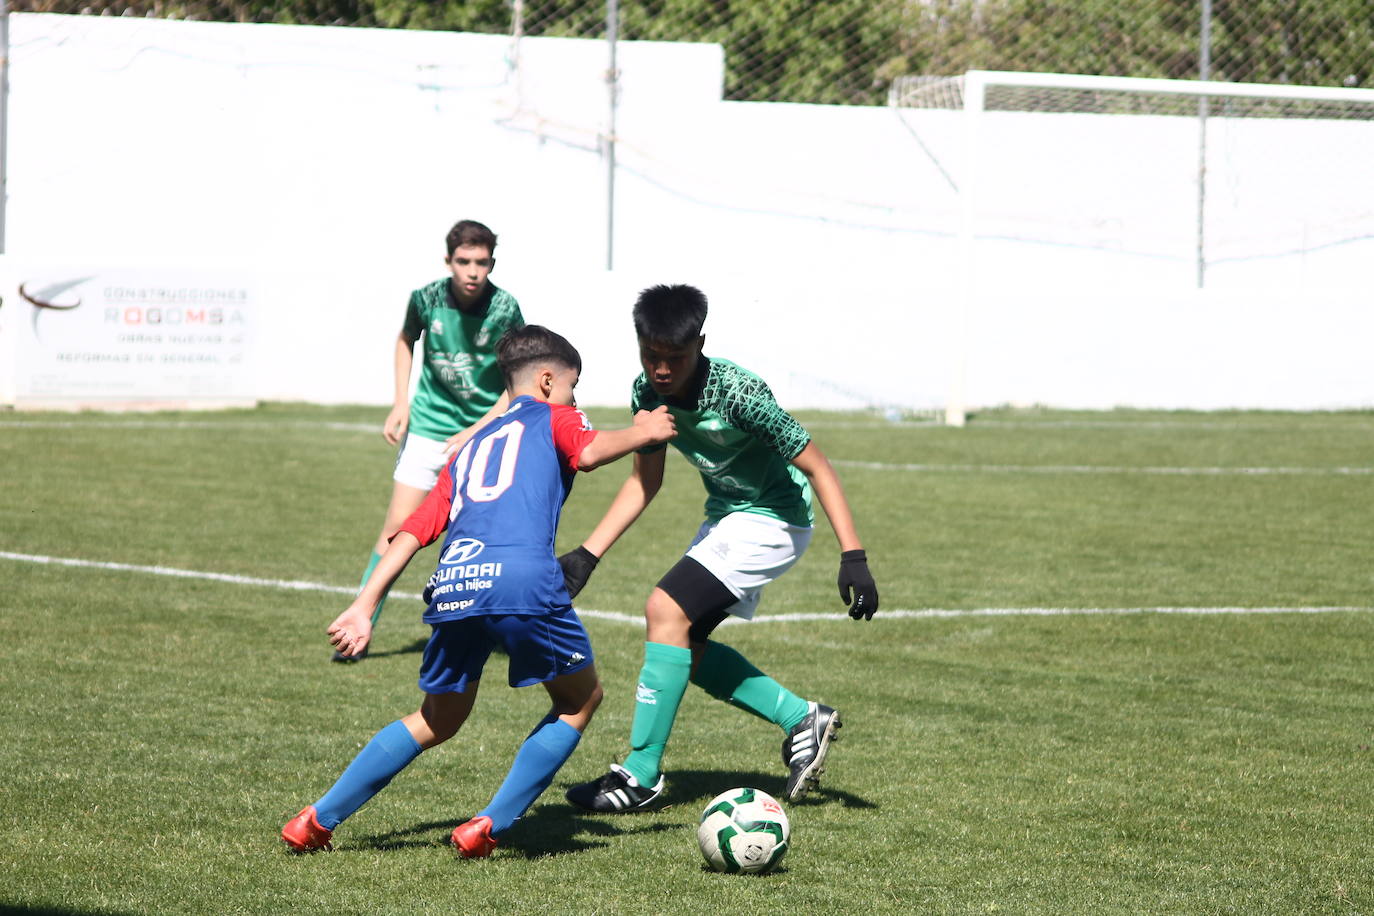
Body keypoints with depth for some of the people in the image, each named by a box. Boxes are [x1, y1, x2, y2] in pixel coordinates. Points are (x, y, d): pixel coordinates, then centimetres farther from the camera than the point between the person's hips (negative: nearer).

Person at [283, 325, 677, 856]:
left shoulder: (470, 450, 33)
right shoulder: (552, 417, 19)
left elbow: (413, 532, 24)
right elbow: (588, 453, -5)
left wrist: (364, 606, 19)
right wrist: (642, 433, 12)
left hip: (451, 585, 6)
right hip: (521, 578, -6)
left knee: (438, 719, 24)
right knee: (580, 698, 16)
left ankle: (317, 821, 22)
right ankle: (490, 827, 7)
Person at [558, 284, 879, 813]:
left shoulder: (739, 394, -29)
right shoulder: (648, 392, -8)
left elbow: (816, 467, -23)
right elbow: (644, 481, 6)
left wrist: (853, 556, -28)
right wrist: (586, 556, -1)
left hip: (772, 520, -8)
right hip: (726, 517, 8)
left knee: (666, 612, -19)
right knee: (684, 645, 7)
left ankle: (640, 776, -15)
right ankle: (802, 720, 19)